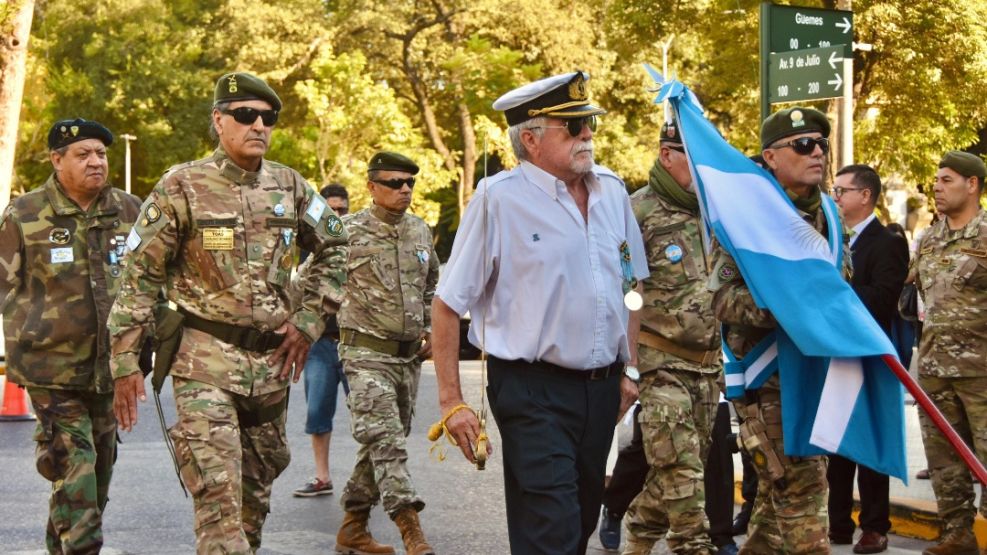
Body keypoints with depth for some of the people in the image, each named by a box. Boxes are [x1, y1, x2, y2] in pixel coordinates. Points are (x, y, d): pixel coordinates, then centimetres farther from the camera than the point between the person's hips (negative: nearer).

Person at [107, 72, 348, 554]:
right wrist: (125, 362, -8)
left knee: (256, 493, 15)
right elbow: (139, 277, -4)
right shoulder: (183, 187, -5)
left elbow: (334, 247, 21)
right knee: (218, 496, -15)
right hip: (205, 363, -5)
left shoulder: (289, 187, 7)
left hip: (272, 361, 5)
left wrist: (309, 317, 9)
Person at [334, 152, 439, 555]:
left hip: (409, 355, 7)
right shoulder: (348, 232, -9)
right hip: (367, 354, -7)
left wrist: (431, 328, 17)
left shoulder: (420, 231, 10)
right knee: (385, 439, -16)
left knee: (386, 442, 11)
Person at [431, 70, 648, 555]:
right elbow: (447, 305, -8)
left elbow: (631, 286, 19)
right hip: (533, 391, -6)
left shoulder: (611, 190, 6)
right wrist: (452, 402, -10)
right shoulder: (500, 198, -10)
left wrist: (629, 369, 15)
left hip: (601, 387, 6)